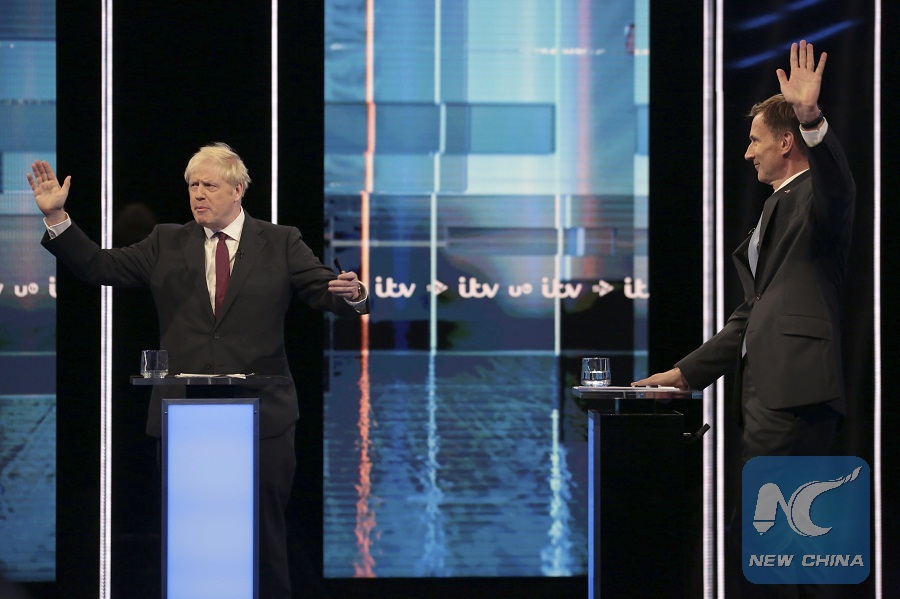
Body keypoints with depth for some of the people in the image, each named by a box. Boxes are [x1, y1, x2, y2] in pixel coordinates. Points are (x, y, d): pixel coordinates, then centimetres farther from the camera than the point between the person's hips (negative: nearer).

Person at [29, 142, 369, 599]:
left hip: (262, 419, -2)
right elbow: (97, 267, 6)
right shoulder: (166, 244, 9)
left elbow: (325, 291, -3)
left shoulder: (281, 244, 4)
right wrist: (56, 217, -5)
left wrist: (351, 294, -26)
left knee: (265, 539, 5)